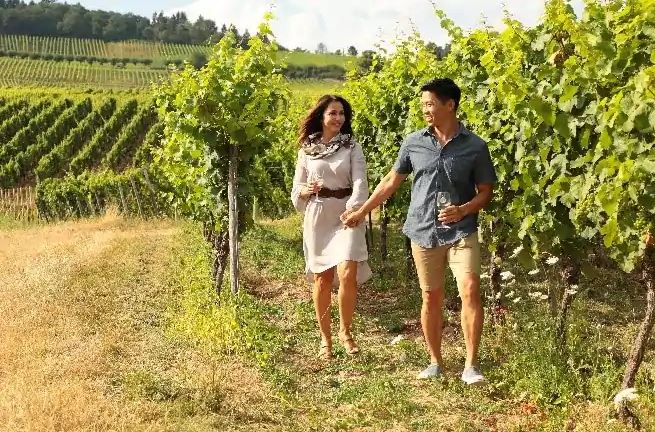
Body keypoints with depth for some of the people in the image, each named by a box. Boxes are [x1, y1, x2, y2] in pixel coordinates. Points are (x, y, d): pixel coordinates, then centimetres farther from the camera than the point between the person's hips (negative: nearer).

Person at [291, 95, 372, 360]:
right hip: (317, 218, 2)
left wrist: (353, 209, -26)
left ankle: (345, 332, 8)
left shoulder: (352, 147, 3)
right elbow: (297, 188, 12)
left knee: (347, 275, -14)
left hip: (346, 216, -1)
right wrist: (306, 190, -11)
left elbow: (360, 182, -9)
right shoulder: (307, 149, 8)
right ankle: (325, 338, 19)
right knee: (322, 279, 4)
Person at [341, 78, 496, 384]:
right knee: (431, 297, 8)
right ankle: (435, 362, 21)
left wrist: (463, 210, -17)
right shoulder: (413, 143, 4)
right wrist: (361, 212, 14)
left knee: (470, 291, -15)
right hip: (423, 232, 3)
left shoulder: (475, 147, -3)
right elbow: (391, 181, 13)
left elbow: (486, 192, 2)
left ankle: (471, 366, -8)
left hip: (461, 232, -2)